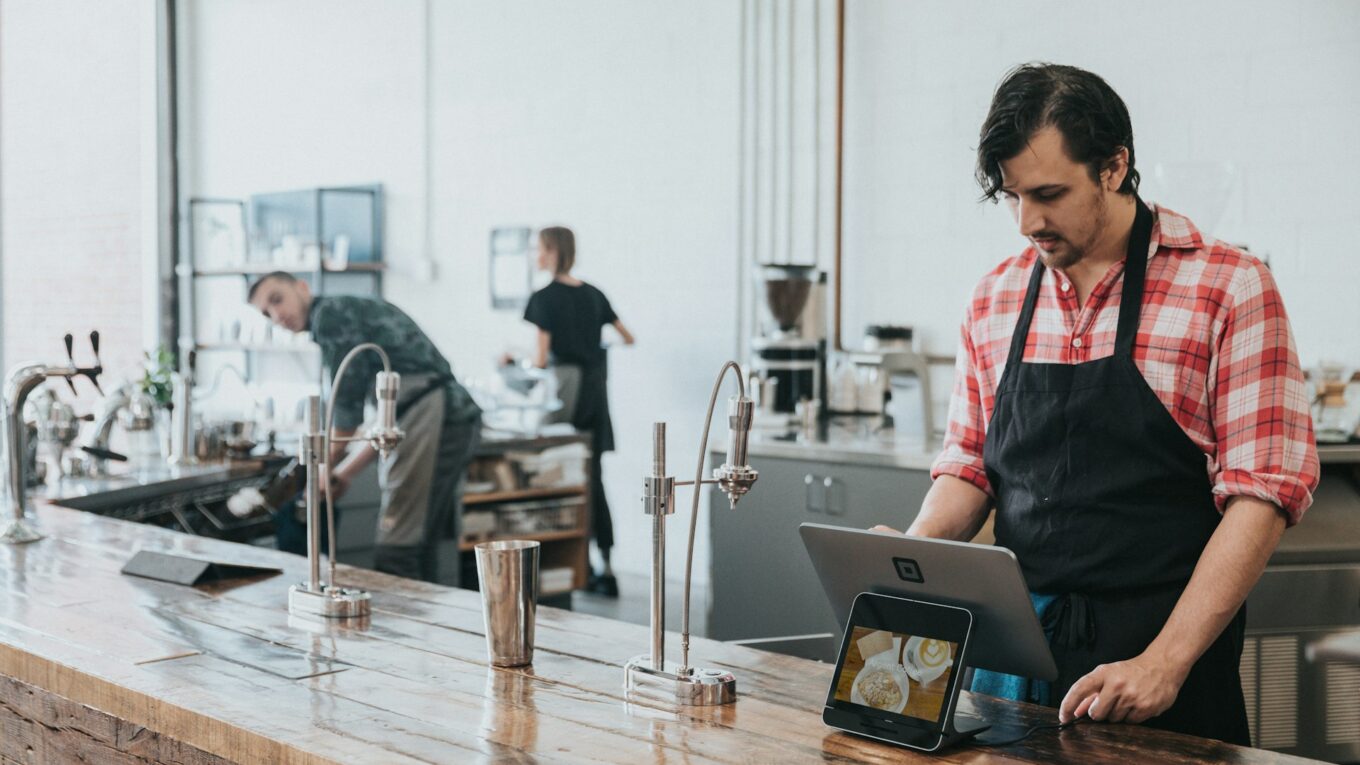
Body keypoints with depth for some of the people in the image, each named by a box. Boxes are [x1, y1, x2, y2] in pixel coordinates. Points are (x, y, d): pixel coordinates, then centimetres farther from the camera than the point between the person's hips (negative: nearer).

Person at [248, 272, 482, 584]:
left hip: (430, 416, -10)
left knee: (395, 554, -9)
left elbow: (347, 406, -6)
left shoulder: (330, 313, -2)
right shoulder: (355, 311, 26)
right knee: (419, 549, 13)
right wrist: (346, 472, 26)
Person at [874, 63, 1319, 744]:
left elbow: (1263, 490, -11)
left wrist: (1164, 662, -19)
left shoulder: (1228, 287, -7)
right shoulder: (995, 300, 7)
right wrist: (911, 551, -8)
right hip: (1014, 646, 4)